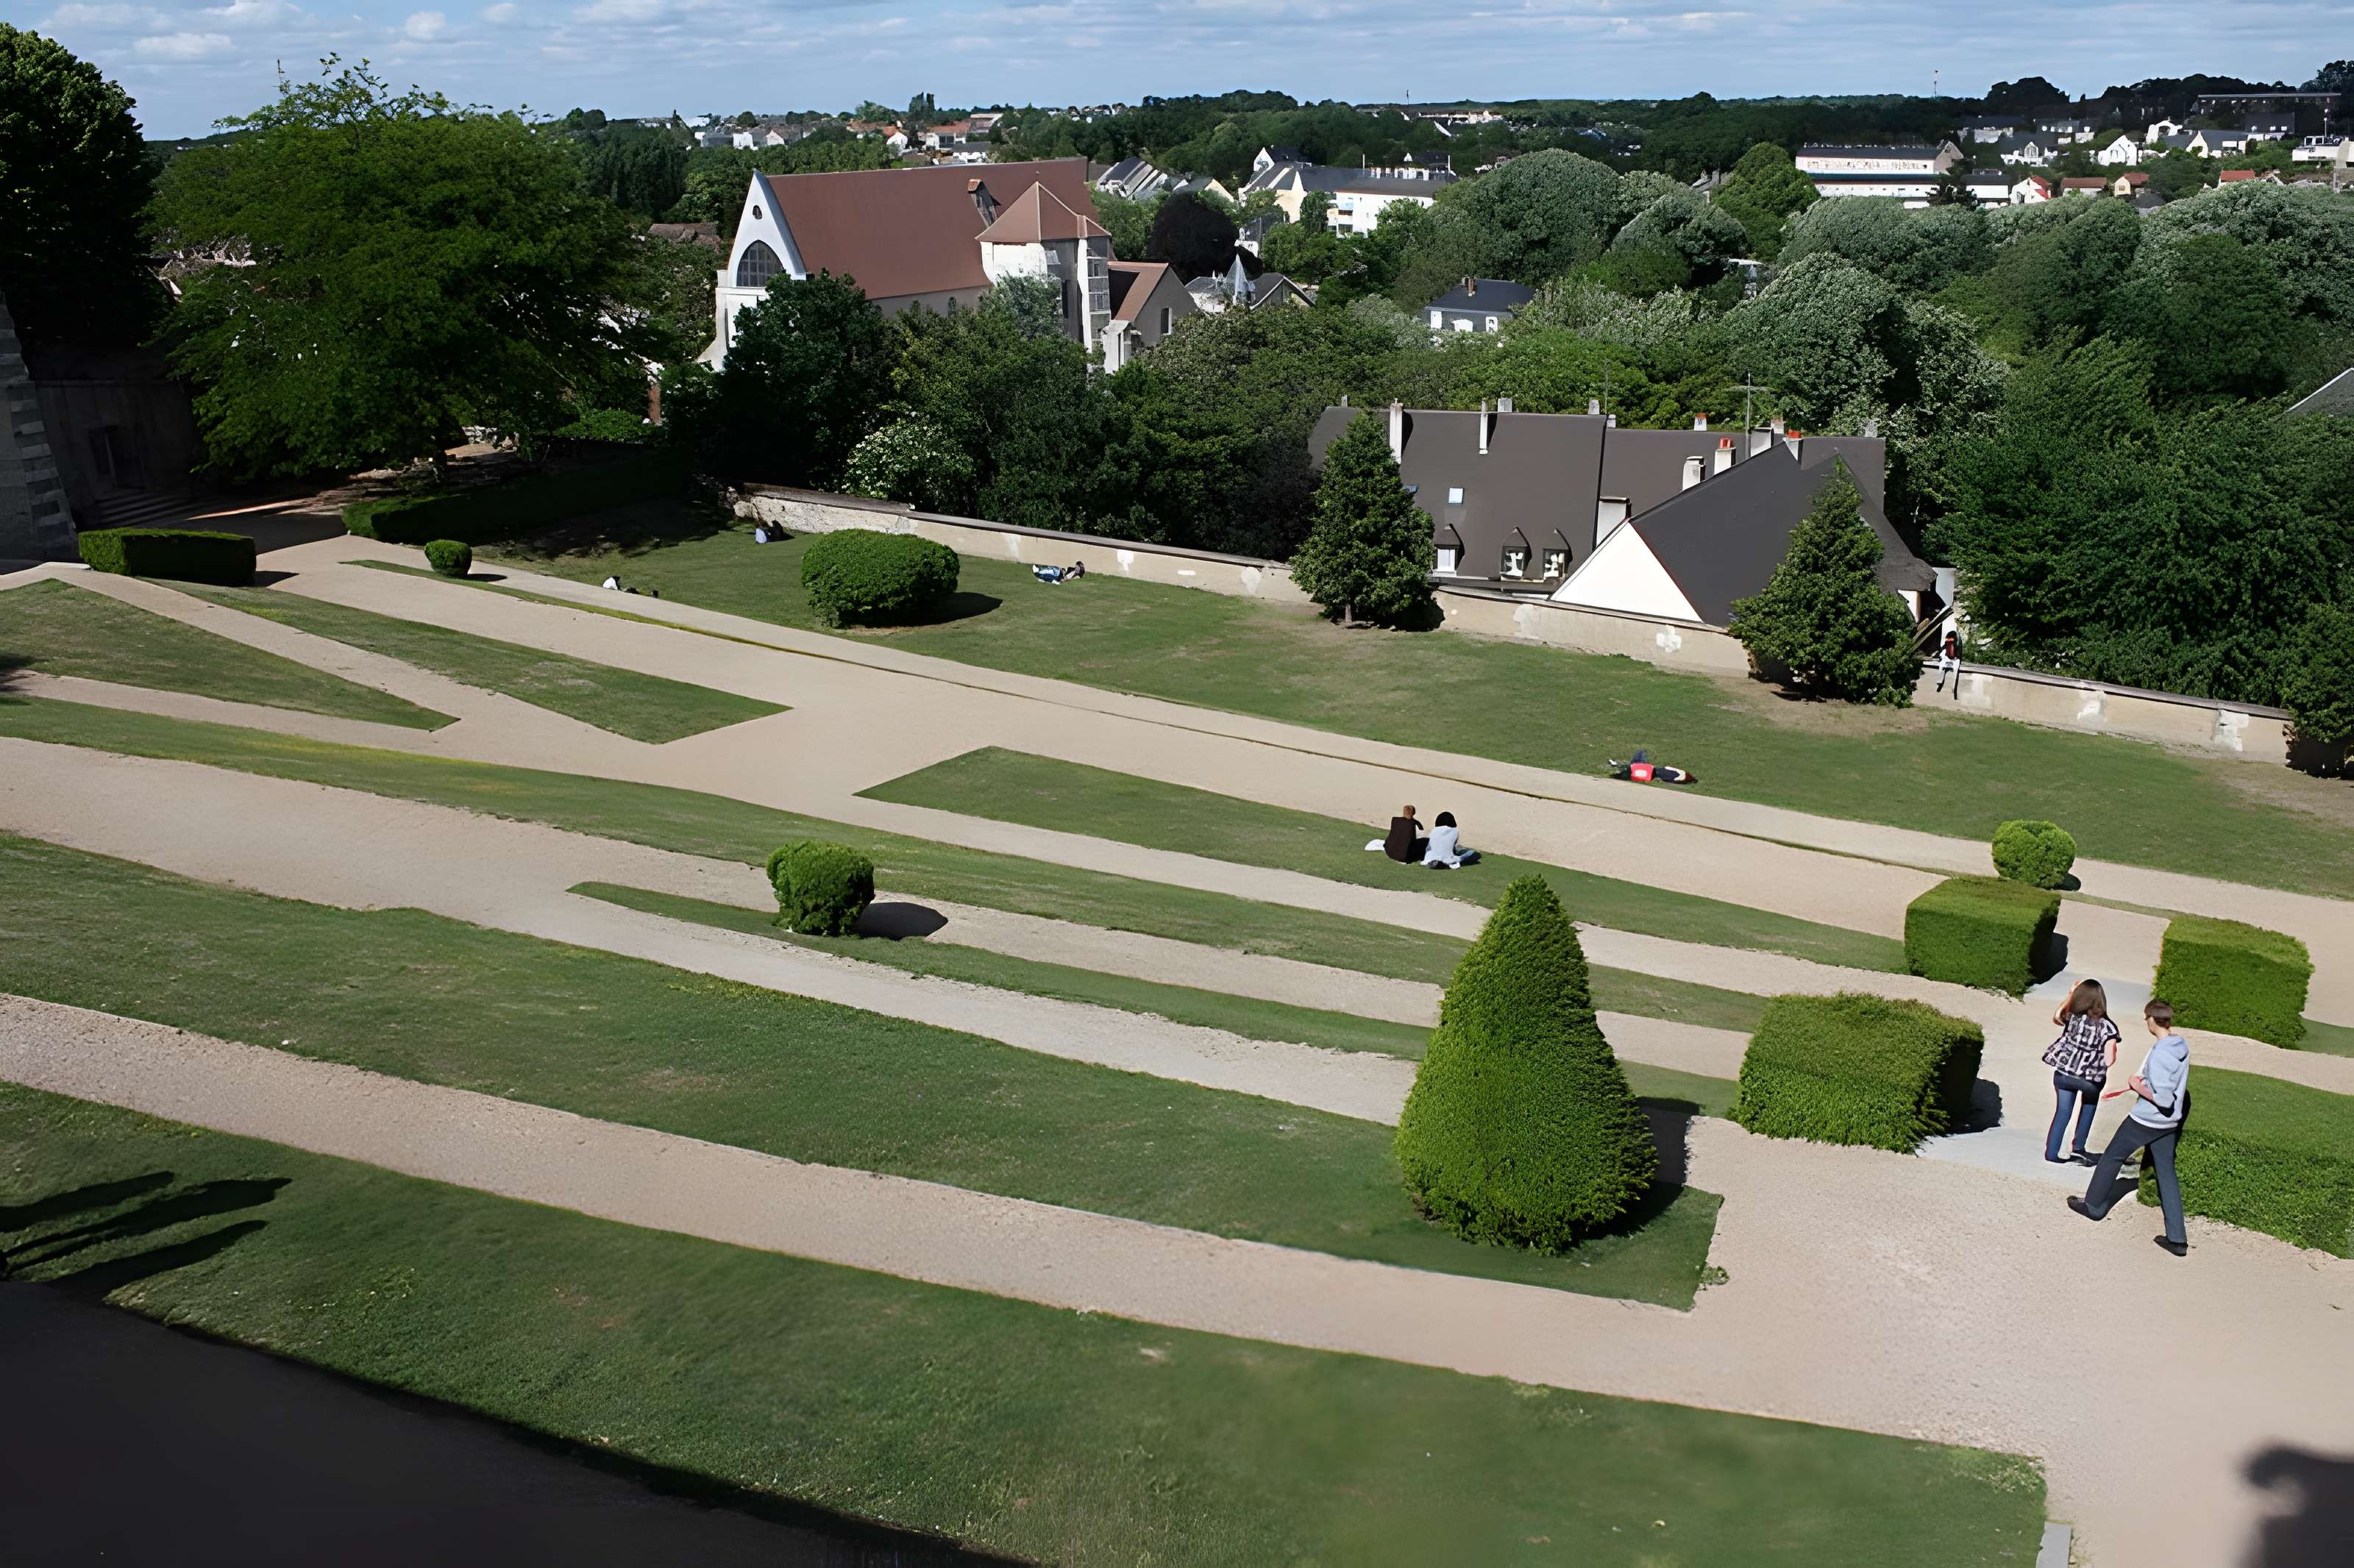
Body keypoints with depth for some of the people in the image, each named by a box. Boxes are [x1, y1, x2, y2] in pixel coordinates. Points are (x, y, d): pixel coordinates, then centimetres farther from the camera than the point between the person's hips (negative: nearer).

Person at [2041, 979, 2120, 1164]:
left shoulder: (2071, 1018, -9)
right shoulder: (2107, 1027, -14)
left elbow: (2056, 1017, 16)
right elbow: (2109, 1061, -14)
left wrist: (2070, 996, 18)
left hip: (2063, 1074, 1)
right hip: (2090, 1079, -1)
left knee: (2063, 1111, 14)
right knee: (2088, 1107, 27)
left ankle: (2052, 1152, 14)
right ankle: (2079, 1148, 27)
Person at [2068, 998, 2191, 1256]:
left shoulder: (2159, 1054, -26)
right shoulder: (2182, 1046, 1)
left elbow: (2164, 1098, -28)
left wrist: (2138, 1087, -14)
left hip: (2145, 1120, -8)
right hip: (2169, 1123, 8)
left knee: (2112, 1158, 14)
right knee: (2167, 1174, 10)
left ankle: (2094, 1206, 30)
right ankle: (2177, 1239, 9)